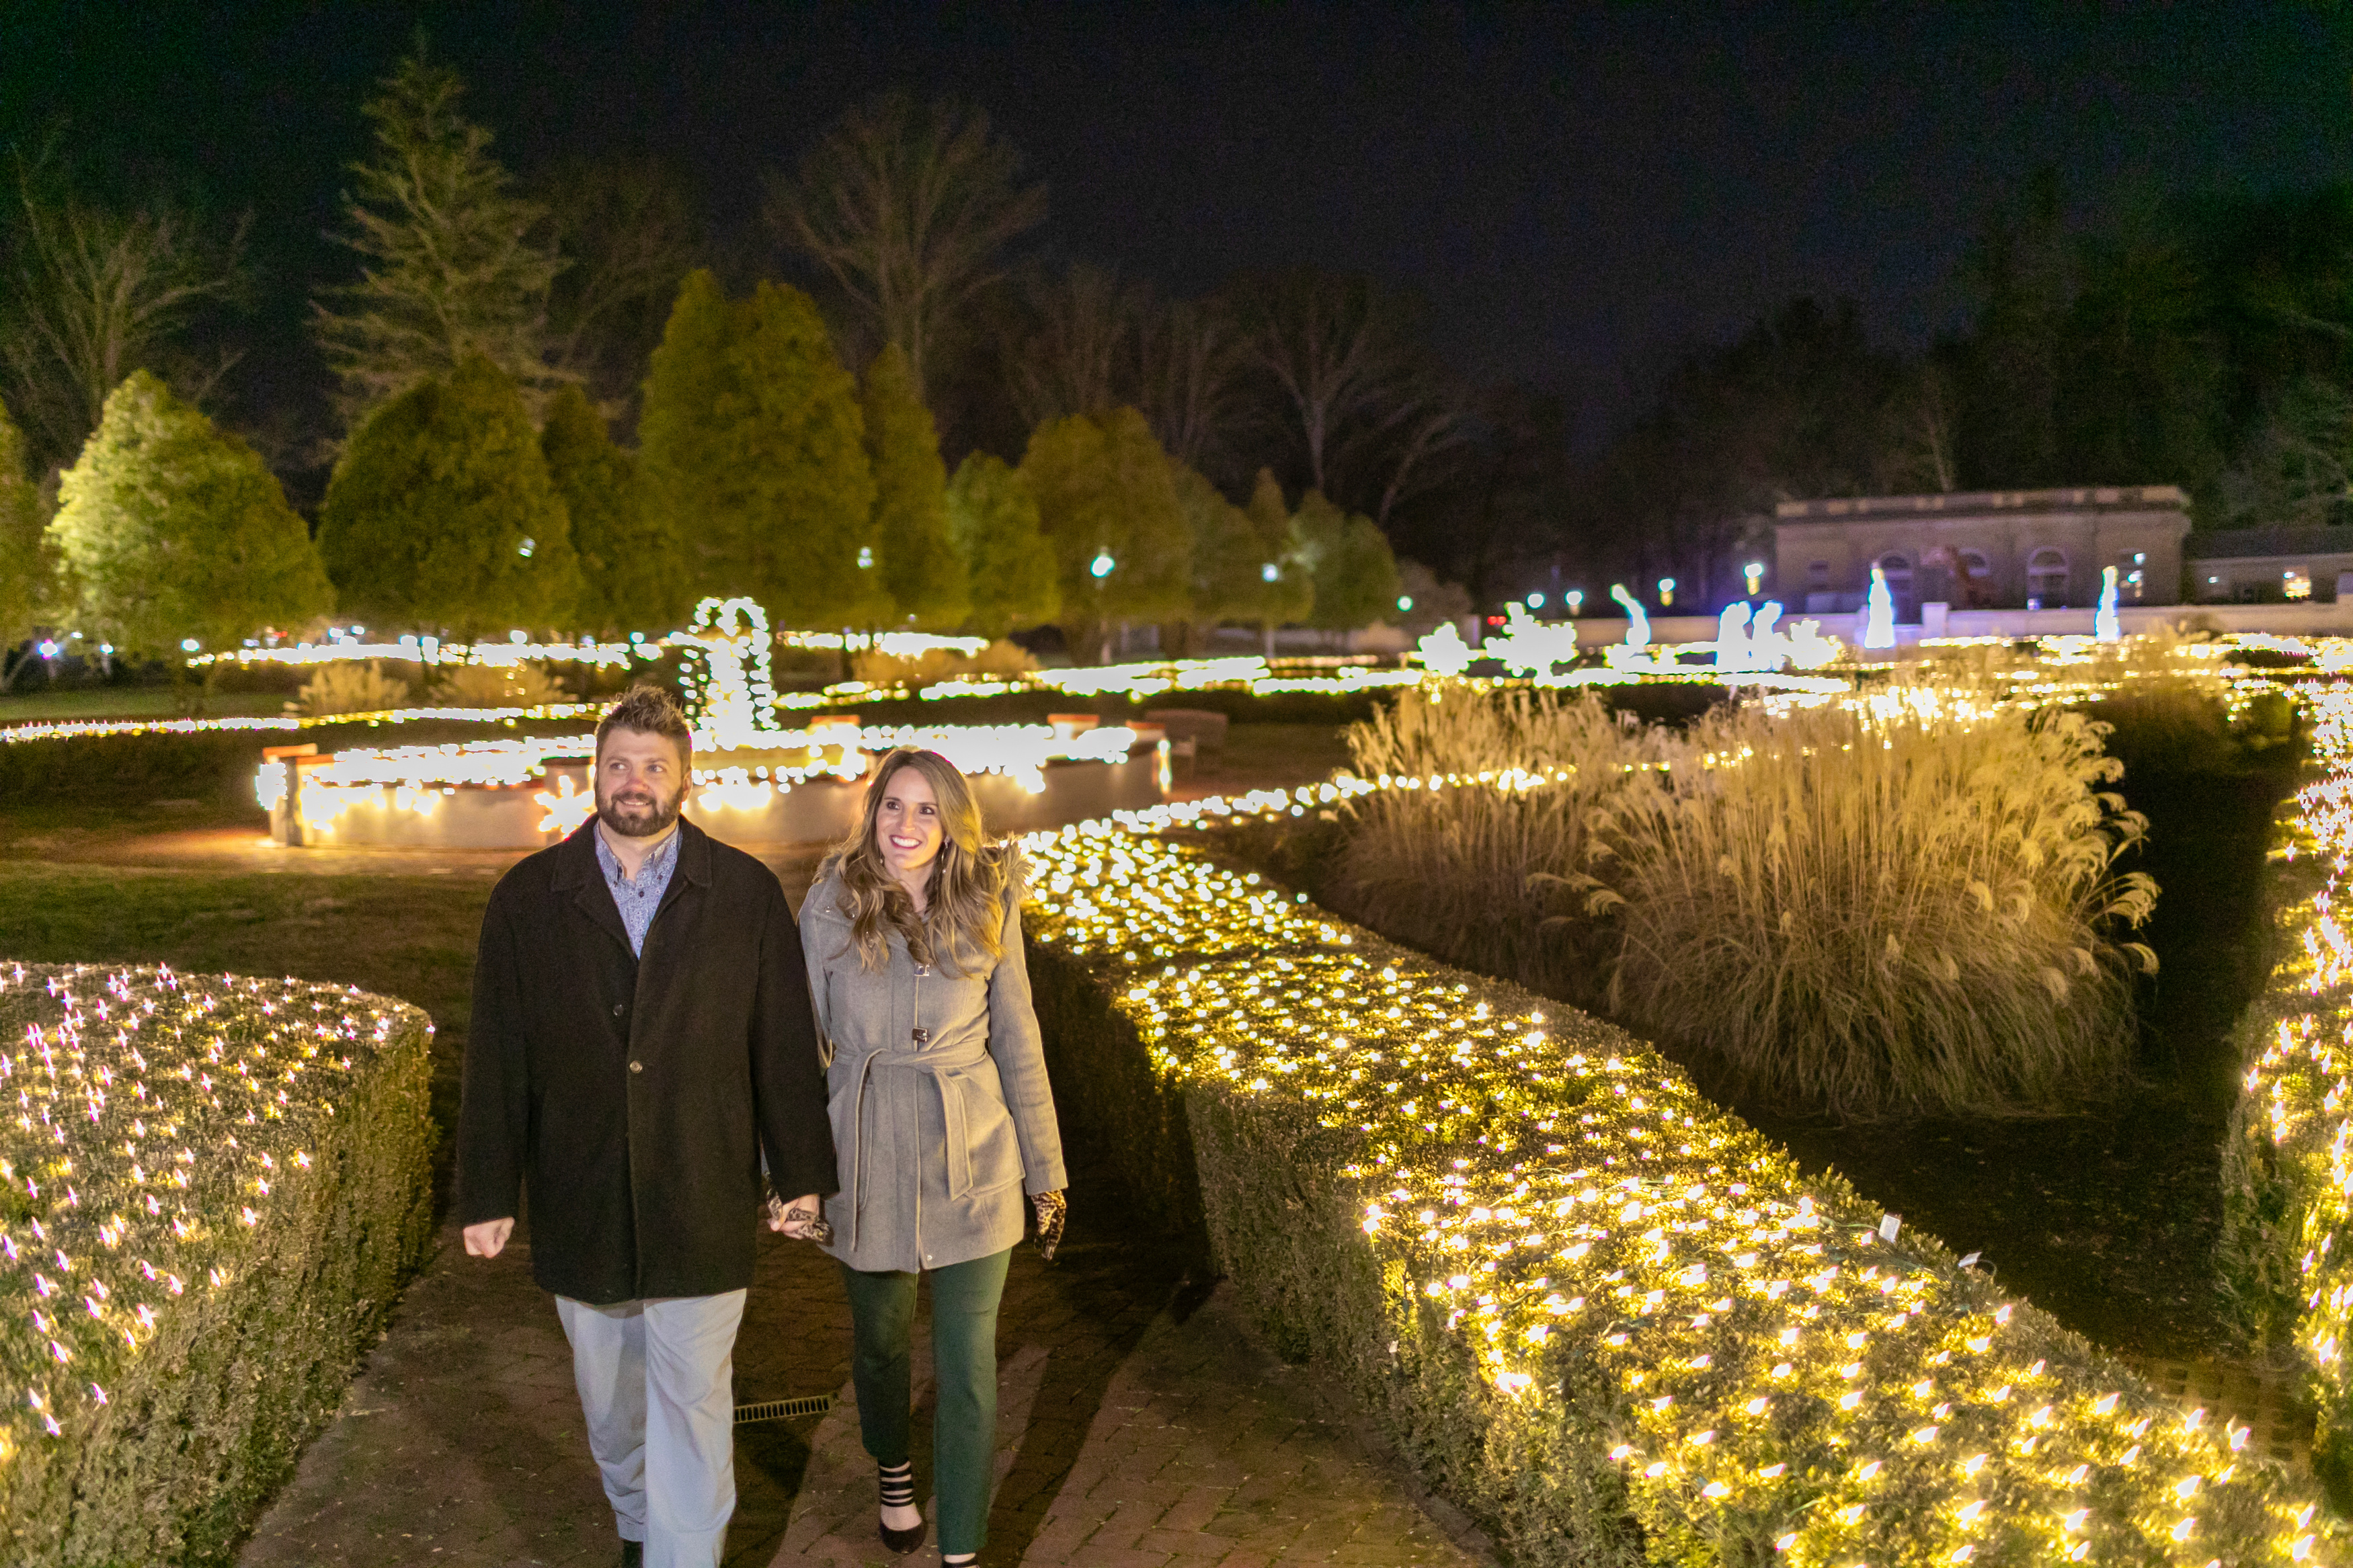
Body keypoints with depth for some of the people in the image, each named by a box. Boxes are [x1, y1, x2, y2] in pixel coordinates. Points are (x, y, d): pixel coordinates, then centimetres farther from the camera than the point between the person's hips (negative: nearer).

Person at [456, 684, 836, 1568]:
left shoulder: (748, 894, -2)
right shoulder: (527, 899, 1)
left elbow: (787, 1047, 0)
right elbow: (496, 1061, 1)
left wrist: (801, 1176, 1)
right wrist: (488, 1195, 1)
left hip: (701, 1207, -2)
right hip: (580, 1211, 2)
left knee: (692, 1409, 0)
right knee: (610, 1402, 19)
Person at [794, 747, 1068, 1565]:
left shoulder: (987, 907, -2)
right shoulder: (832, 906, -5)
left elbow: (1018, 1043, 4)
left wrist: (1047, 1174, 6)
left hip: (972, 1162, 0)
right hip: (867, 1158, 0)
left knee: (968, 1361, 0)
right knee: (880, 1337, 19)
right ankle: (892, 1472, 48)